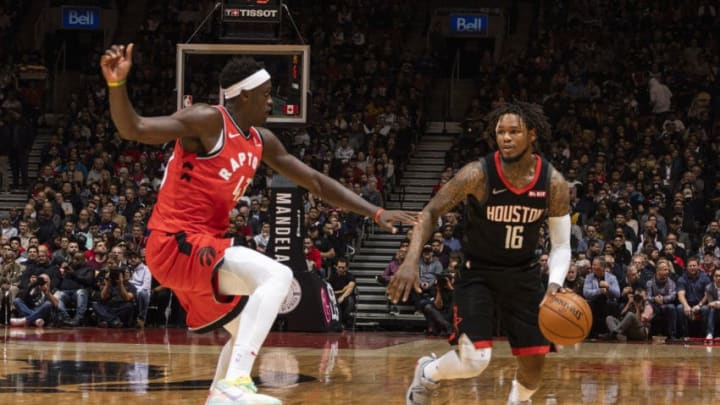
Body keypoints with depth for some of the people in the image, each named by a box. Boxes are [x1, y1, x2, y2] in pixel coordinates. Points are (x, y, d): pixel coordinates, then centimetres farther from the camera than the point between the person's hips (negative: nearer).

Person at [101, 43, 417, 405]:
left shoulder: (261, 142, 14)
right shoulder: (208, 121, -12)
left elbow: (314, 182, 20)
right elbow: (133, 129, -21)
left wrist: (375, 213, 15)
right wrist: (117, 83, -39)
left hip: (204, 245, 10)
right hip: (176, 244, -10)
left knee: (249, 330, 23)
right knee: (277, 276, -26)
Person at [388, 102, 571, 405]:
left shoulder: (553, 183, -13)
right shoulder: (478, 175, -22)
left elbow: (561, 245, -5)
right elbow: (430, 213, -14)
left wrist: (555, 284, -25)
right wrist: (411, 261, -28)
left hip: (524, 274, 3)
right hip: (478, 273, -3)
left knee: (534, 364, 1)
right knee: (474, 360, -18)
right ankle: (428, 373, 17)